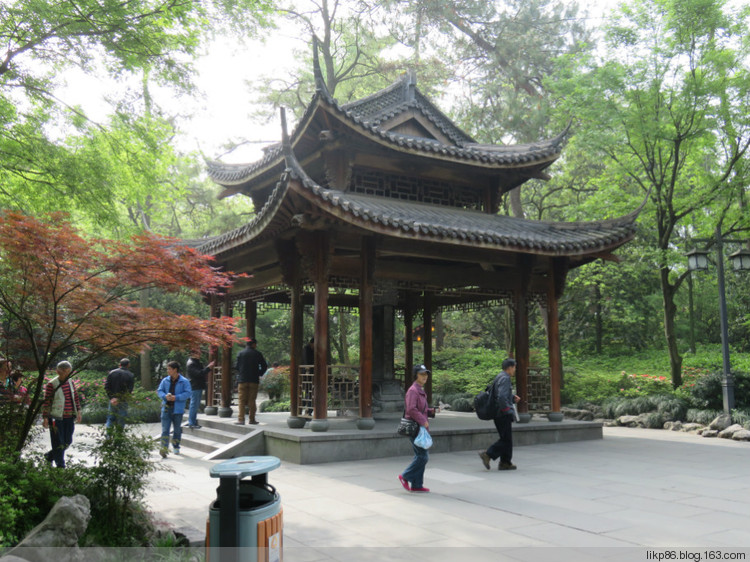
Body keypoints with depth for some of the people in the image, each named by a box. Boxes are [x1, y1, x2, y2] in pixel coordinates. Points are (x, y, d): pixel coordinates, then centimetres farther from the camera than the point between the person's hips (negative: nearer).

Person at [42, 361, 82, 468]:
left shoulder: (70, 382, 8)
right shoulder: (51, 385, -10)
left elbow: (76, 397, 17)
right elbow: (46, 401, -9)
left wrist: (78, 412, 13)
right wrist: (45, 417, -11)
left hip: (69, 418, 6)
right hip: (56, 418, -6)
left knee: (67, 441, 12)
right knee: (58, 443, 1)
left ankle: (49, 455, 34)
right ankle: (60, 465, 13)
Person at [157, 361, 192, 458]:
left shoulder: (184, 381, -5)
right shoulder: (165, 380, 6)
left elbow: (188, 393, -10)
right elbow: (159, 391, 8)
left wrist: (176, 397, -20)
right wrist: (165, 396, -13)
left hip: (178, 409, -2)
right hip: (166, 408, 2)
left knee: (177, 429, 11)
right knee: (165, 429, -7)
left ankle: (176, 447, 27)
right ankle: (164, 448, -12)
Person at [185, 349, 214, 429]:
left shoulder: (197, 362, 17)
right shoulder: (191, 364, -14)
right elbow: (199, 373, -24)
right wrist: (208, 367, -23)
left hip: (199, 387, 10)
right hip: (194, 387, -10)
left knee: (196, 405, 15)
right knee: (194, 405, -6)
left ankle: (193, 422, 23)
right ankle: (191, 423, -1)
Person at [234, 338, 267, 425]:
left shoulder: (240, 353, 0)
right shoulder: (258, 354, 0)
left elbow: (236, 366, 0)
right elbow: (264, 366, -1)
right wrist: (259, 374, 13)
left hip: (242, 380, 0)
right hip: (254, 380, 0)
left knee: (242, 400, 3)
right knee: (252, 400, 7)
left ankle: (241, 419, -2)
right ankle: (252, 419, 9)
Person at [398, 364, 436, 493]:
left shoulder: (421, 390, 17)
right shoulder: (413, 390, -14)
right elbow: (411, 409, -23)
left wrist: (431, 411, 6)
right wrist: (423, 421, -19)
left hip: (420, 428, 10)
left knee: (420, 456, 11)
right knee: (423, 456, -8)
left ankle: (416, 485, 17)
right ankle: (405, 476, 5)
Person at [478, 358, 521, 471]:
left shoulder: (499, 377, 15)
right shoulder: (505, 378, -16)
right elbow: (502, 397, -28)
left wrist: (513, 397, 11)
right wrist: (507, 408, -16)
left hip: (498, 414, 10)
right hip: (504, 415, -10)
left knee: (506, 439, 13)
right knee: (506, 440, -6)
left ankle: (505, 463, 15)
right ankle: (487, 455, -11)